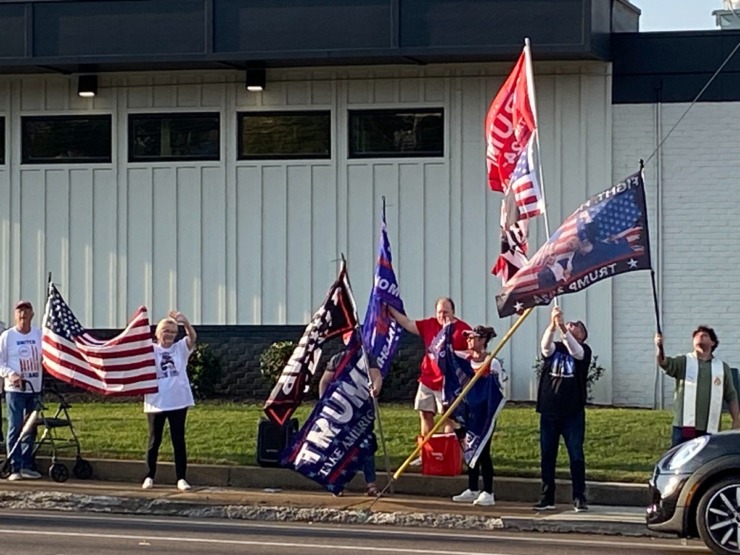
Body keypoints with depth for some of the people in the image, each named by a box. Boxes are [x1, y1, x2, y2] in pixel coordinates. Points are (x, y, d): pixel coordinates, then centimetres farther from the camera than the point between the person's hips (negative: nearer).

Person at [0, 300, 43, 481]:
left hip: (35, 389, 4)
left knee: (31, 428, 8)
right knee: (15, 428, -6)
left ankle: (27, 466, 16)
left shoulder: (39, 334, 7)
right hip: (15, 389, -4)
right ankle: (15, 468, -5)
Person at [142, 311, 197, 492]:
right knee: (154, 441, 8)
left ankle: (181, 478, 8)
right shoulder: (150, 350, 1)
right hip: (156, 403, -1)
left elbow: (192, 337, -15)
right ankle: (149, 477, 18)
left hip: (178, 402, 1)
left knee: (179, 441, 4)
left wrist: (185, 322, -35)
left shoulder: (181, 349, 3)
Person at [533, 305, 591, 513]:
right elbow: (545, 345, -15)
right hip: (549, 411, 3)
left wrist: (562, 327, -36)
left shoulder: (583, 351, 2)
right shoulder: (554, 348, 9)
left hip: (573, 412, -3)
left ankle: (579, 497, 2)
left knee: (576, 456, -2)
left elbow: (574, 350, -20)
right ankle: (547, 497, 11)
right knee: (547, 455, 5)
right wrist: (553, 325, -34)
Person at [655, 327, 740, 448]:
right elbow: (665, 363, -16)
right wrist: (659, 347, -37)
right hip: (684, 426, -2)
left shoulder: (723, 368, 12)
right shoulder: (683, 362, 5)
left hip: (710, 429, 2)